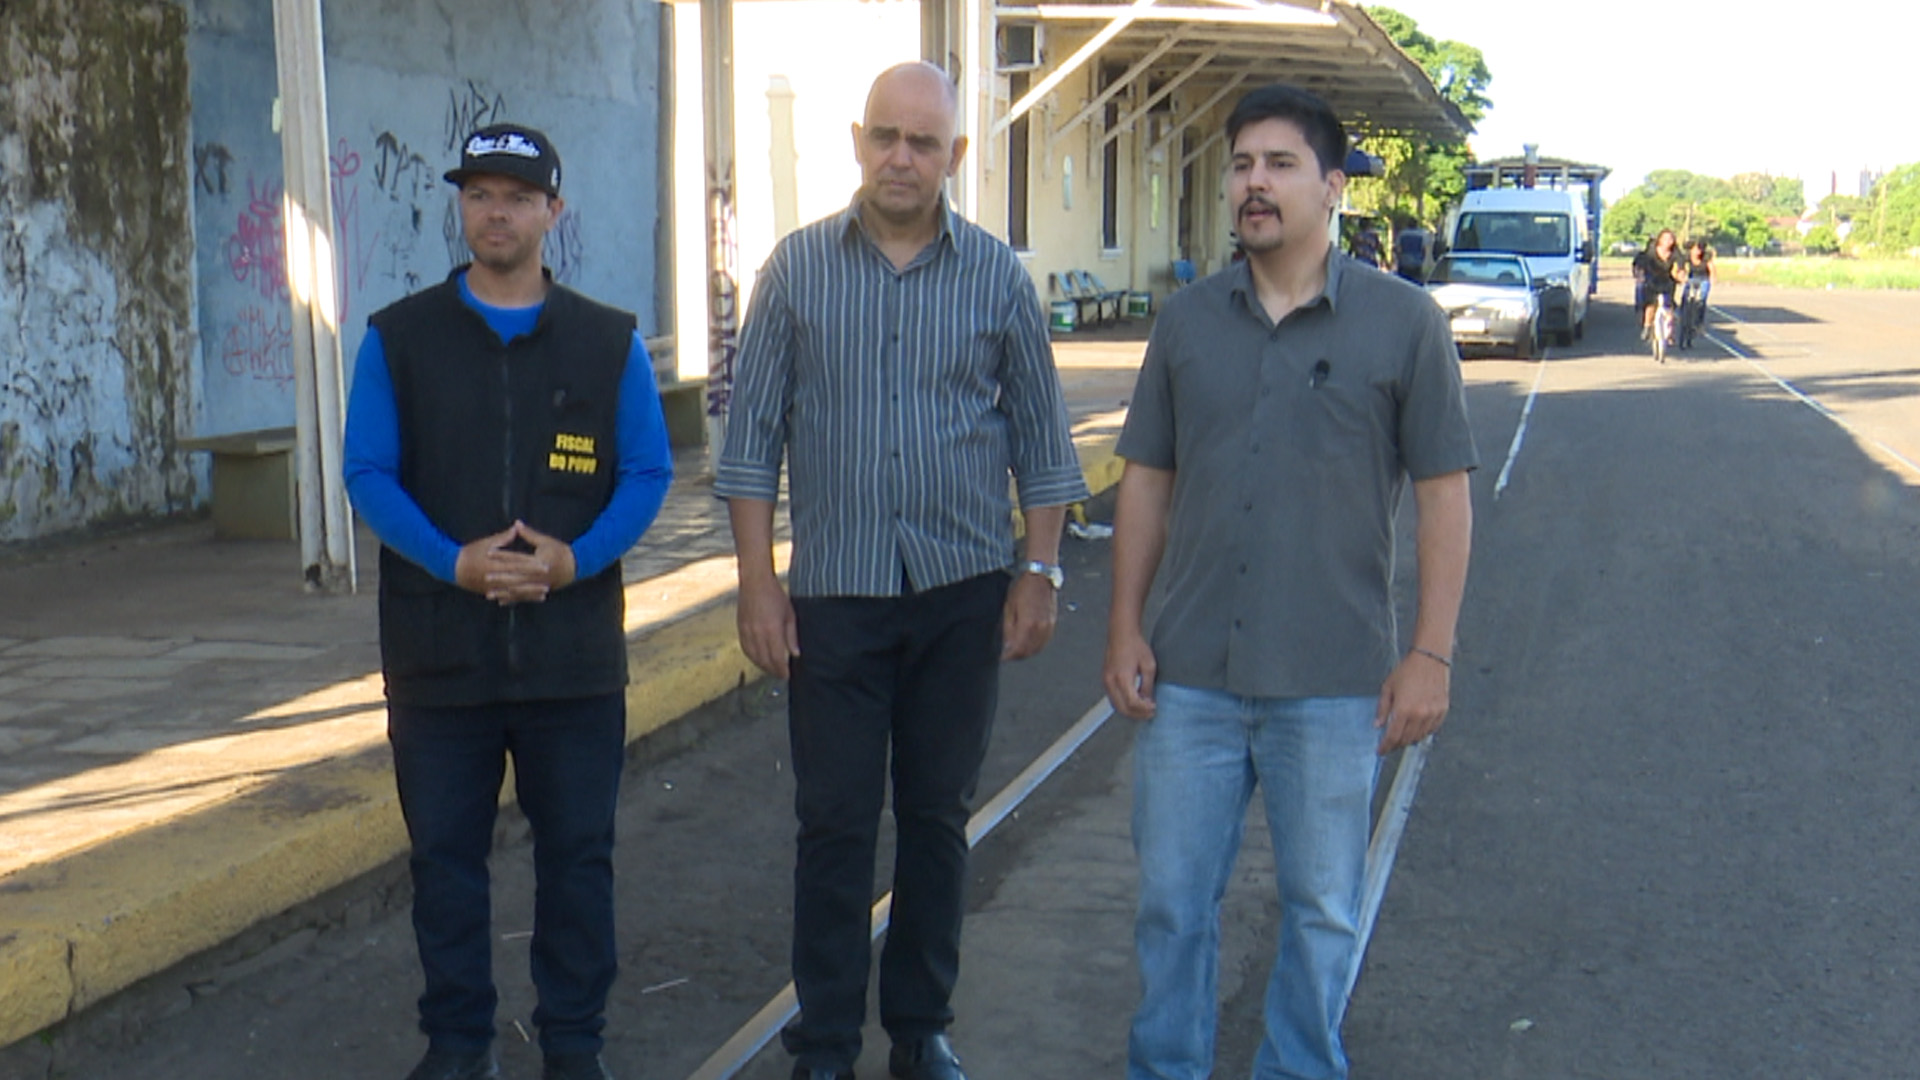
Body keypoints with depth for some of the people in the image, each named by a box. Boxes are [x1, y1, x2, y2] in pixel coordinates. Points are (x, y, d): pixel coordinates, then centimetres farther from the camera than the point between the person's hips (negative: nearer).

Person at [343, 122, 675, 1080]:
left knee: (577, 852, 7)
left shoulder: (610, 341, 5)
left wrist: (577, 558, -15)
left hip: (574, 648, 0)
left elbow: (647, 473, 2)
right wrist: (453, 562, -16)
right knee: (444, 854, 8)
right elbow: (368, 472, -1)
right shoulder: (399, 337, 3)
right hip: (438, 648, 0)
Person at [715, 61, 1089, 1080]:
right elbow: (753, 433, 1)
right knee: (833, 822, 4)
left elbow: (1039, 435, 7)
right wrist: (757, 582, -4)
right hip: (834, 592, -1)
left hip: (963, 589, 1)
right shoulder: (798, 268, 0)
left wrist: (1039, 572, 1)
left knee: (937, 815, 11)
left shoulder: (998, 276, 2)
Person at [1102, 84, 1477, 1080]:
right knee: (1172, 898, 11)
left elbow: (1444, 494, -3)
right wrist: (1125, 626, 5)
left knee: (1321, 910, 11)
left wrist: (1431, 653, -8)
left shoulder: (1402, 322, -3)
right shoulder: (1186, 320, 6)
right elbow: (1146, 480, 10)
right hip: (1189, 675, 3)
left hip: (1333, 683, -2)